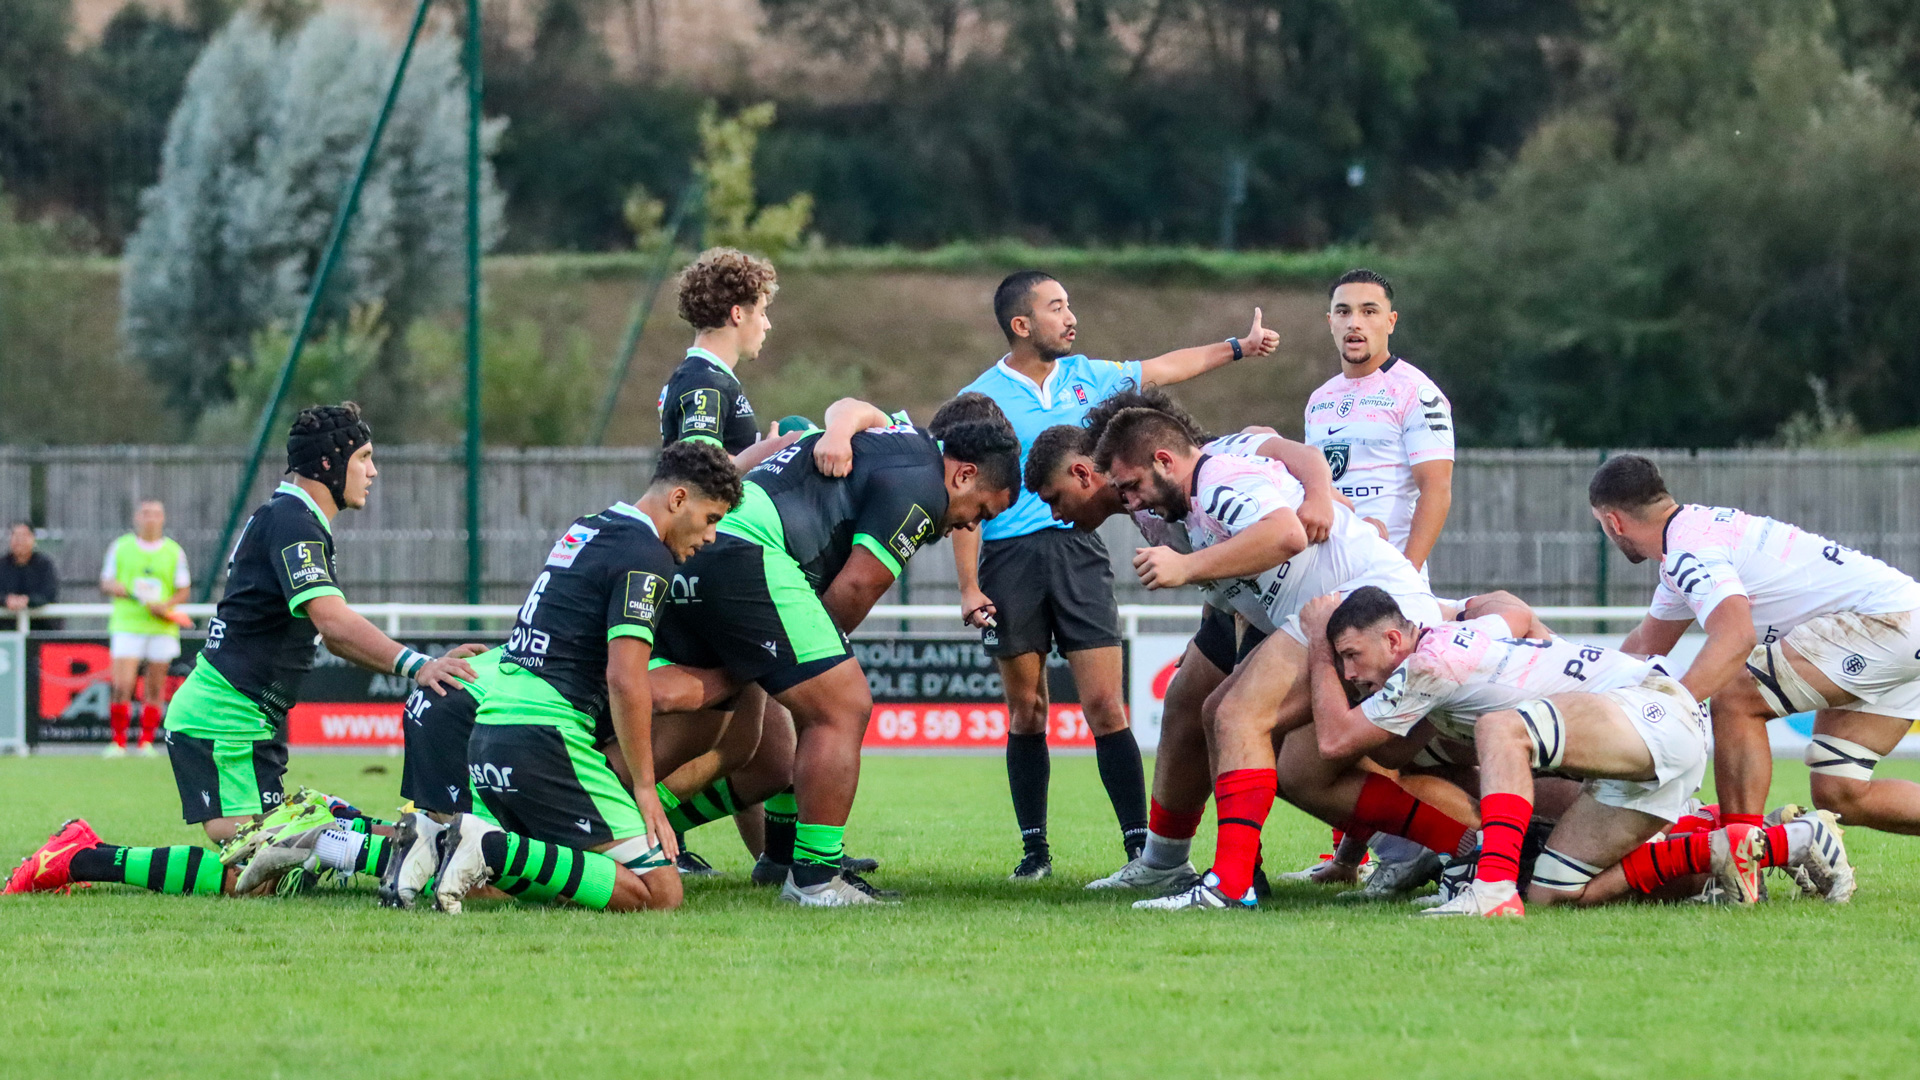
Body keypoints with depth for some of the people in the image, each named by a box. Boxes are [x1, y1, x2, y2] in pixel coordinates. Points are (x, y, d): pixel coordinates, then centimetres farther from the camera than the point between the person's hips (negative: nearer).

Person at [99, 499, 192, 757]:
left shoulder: (174, 552, 7)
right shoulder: (120, 547, 7)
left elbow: (183, 591, 6)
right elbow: (106, 582, 10)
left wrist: (166, 605, -12)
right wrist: (115, 588, -12)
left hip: (162, 627, 1)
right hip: (127, 626, -1)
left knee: (155, 688, 2)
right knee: (122, 687, -11)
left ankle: (147, 741, 12)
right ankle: (118, 741, -3)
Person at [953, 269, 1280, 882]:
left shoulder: (1085, 377, 12)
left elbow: (1164, 369, 27)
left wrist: (1239, 347, 30)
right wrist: (969, 586, -8)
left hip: (1077, 550, 2)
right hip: (1009, 557, -2)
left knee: (1104, 705, -7)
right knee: (1026, 712, 1)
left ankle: (1140, 845, -7)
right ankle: (1034, 847, 10)